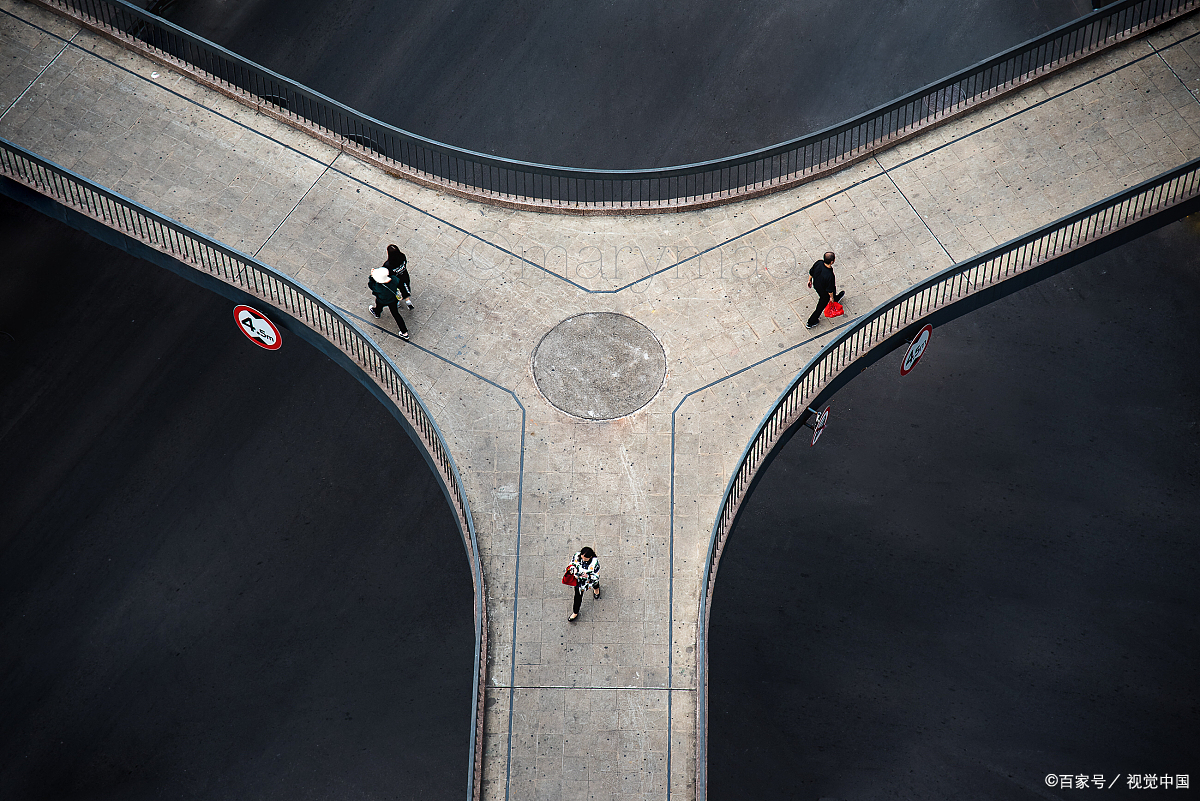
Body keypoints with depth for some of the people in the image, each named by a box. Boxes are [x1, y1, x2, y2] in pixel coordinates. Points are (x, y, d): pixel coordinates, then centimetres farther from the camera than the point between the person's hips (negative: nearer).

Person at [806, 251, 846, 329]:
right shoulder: (829, 276, -44)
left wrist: (809, 280, 13)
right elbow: (830, 290, -27)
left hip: (816, 285, 6)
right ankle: (810, 323, 40)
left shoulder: (818, 263, -29)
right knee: (821, 307, 22)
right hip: (824, 292, -6)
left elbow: (811, 272, -8)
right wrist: (831, 297, -5)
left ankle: (835, 299, 73)